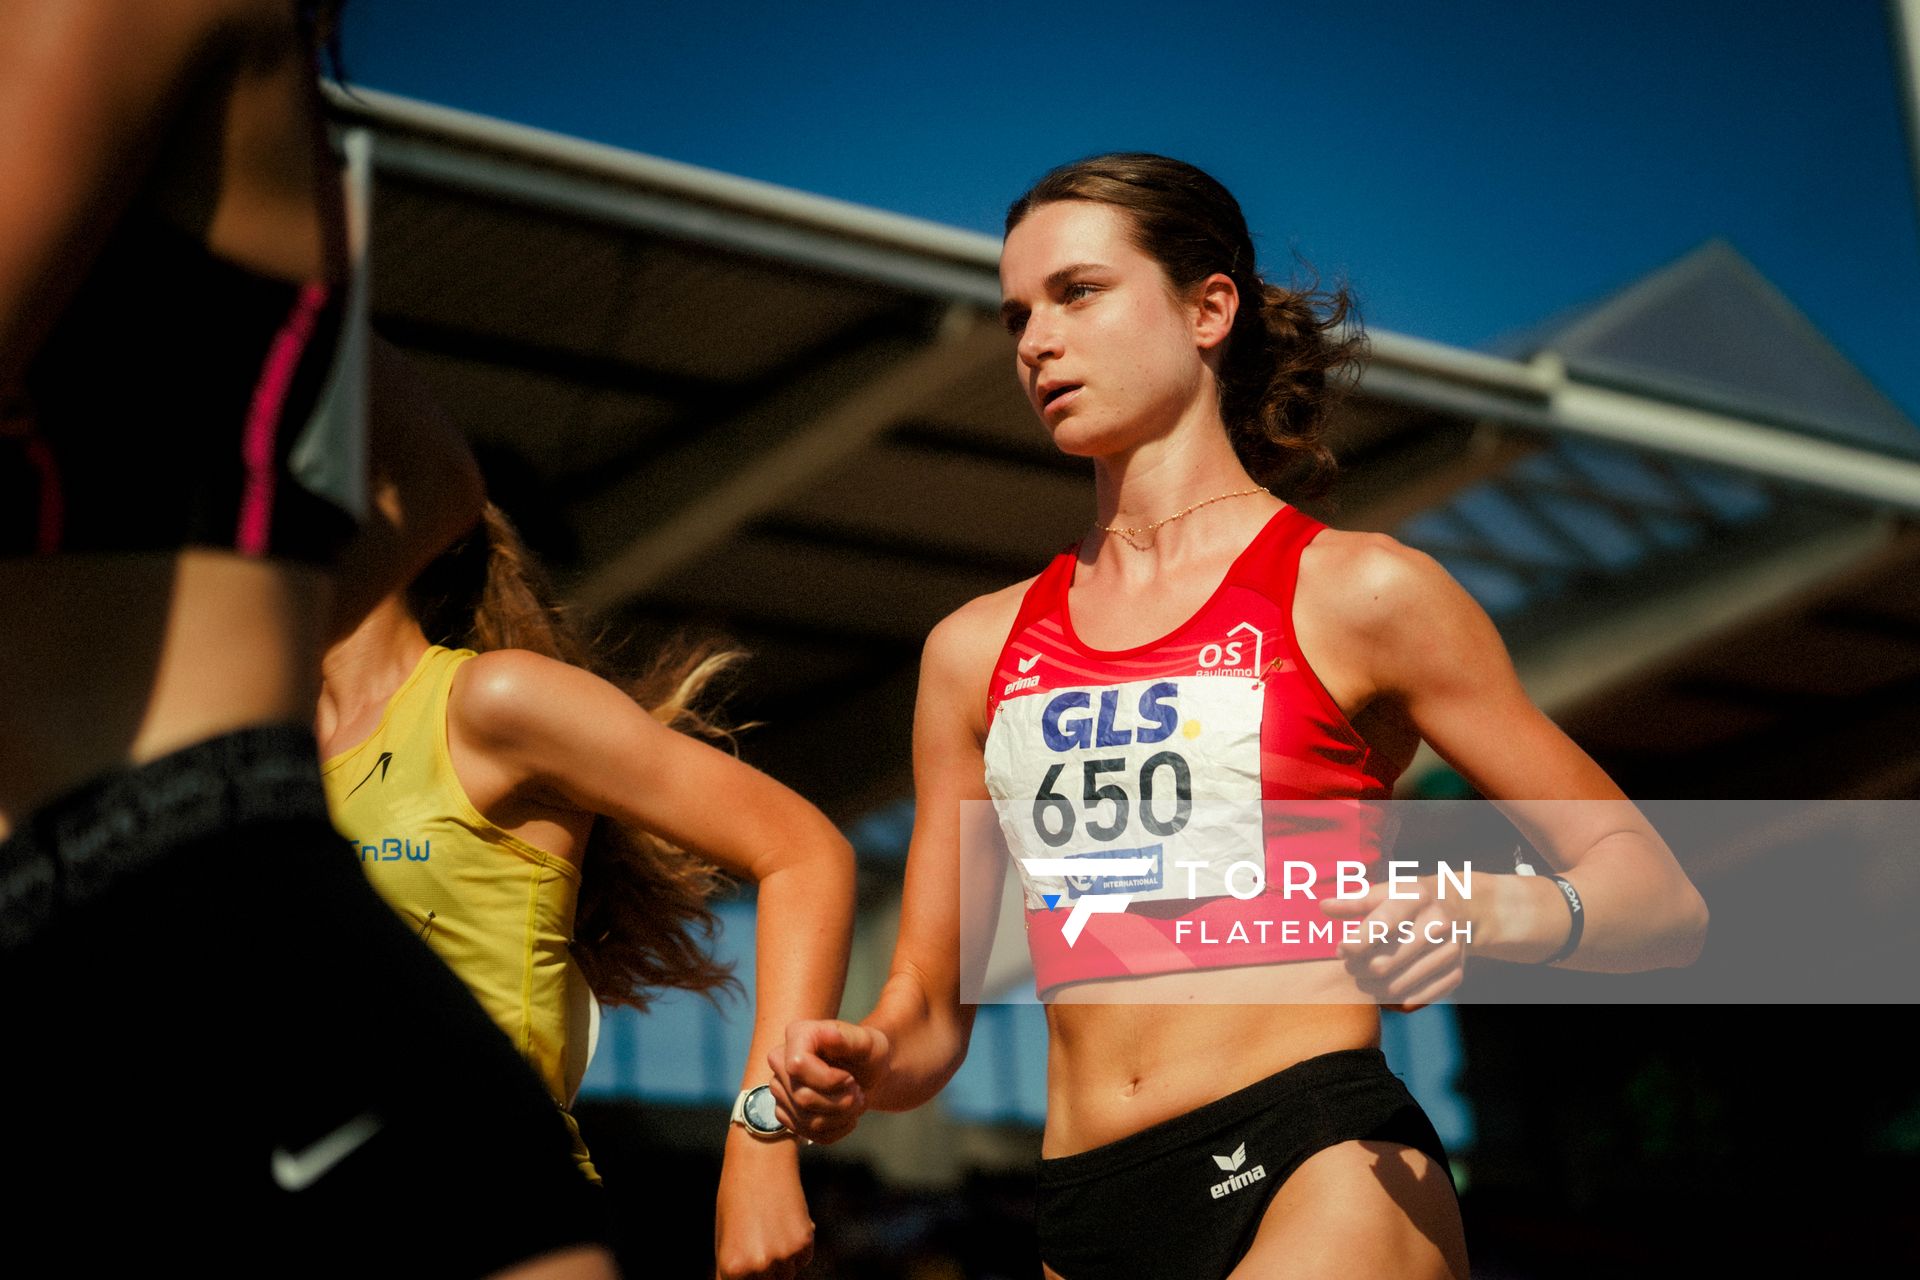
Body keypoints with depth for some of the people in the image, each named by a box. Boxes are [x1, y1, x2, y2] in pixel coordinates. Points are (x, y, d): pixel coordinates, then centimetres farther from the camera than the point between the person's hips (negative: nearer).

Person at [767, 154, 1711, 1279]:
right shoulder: (977, 650, 14)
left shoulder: (1355, 593, 1)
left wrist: (1488, 912, -18)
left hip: (1327, 1175, -4)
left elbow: (1662, 899, 2)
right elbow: (929, 1014, 16)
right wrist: (855, 1069, -6)